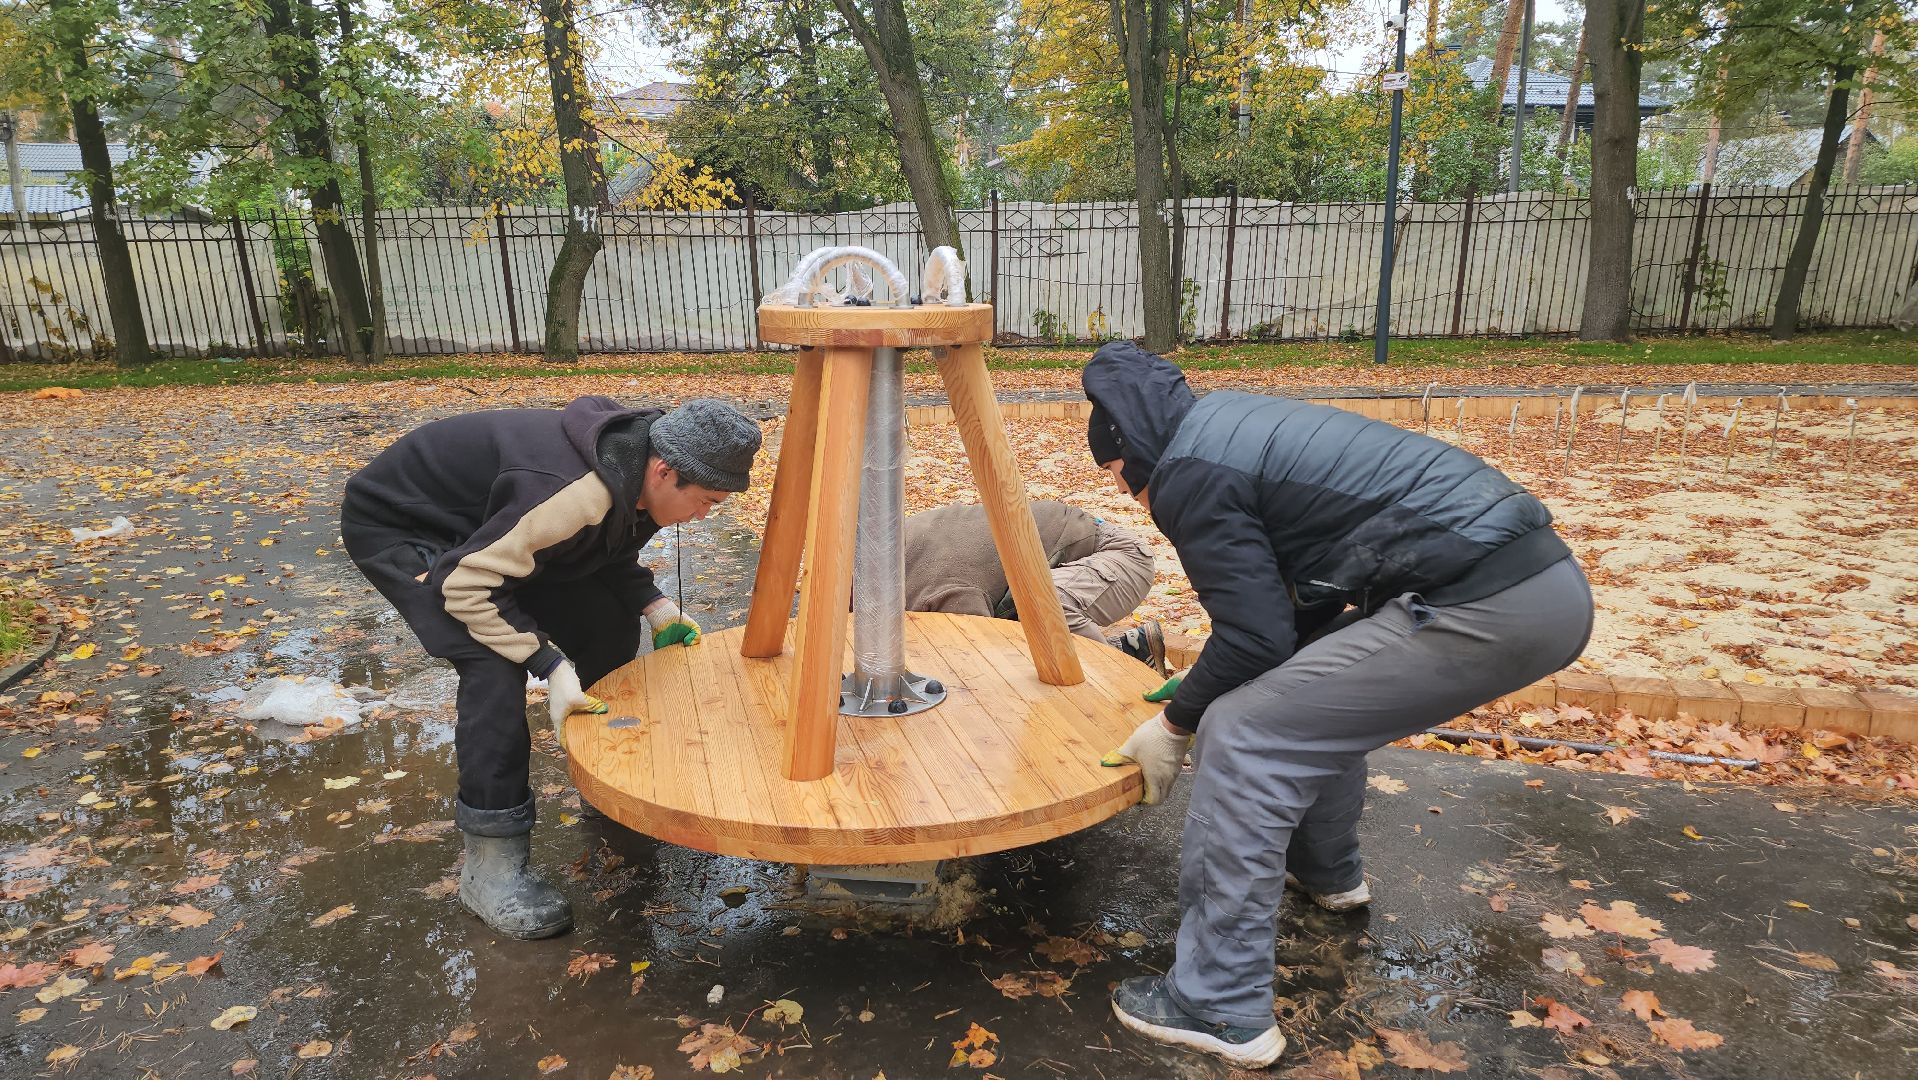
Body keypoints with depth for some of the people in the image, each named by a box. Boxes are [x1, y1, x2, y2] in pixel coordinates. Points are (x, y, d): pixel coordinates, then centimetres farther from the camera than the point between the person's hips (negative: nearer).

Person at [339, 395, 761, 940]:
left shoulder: (635, 473, -13)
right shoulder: (572, 493, -41)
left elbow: (610, 552, 7)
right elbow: (466, 584, -35)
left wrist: (654, 606, -8)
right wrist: (551, 664, -36)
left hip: (484, 522, 8)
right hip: (395, 526, -8)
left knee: (609, 623, 1)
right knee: (495, 664, -27)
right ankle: (492, 865, -15)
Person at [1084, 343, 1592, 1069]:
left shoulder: (1185, 473, -6)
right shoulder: (1235, 425, 22)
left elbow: (1257, 634, -8)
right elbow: (1295, 613, 26)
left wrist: (1176, 724, 7)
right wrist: (1207, 699, 30)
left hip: (1485, 606, -10)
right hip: (1542, 577, 10)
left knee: (1245, 737, -6)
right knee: (1320, 688, 29)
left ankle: (1220, 1009, 1)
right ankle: (1326, 872, 46)